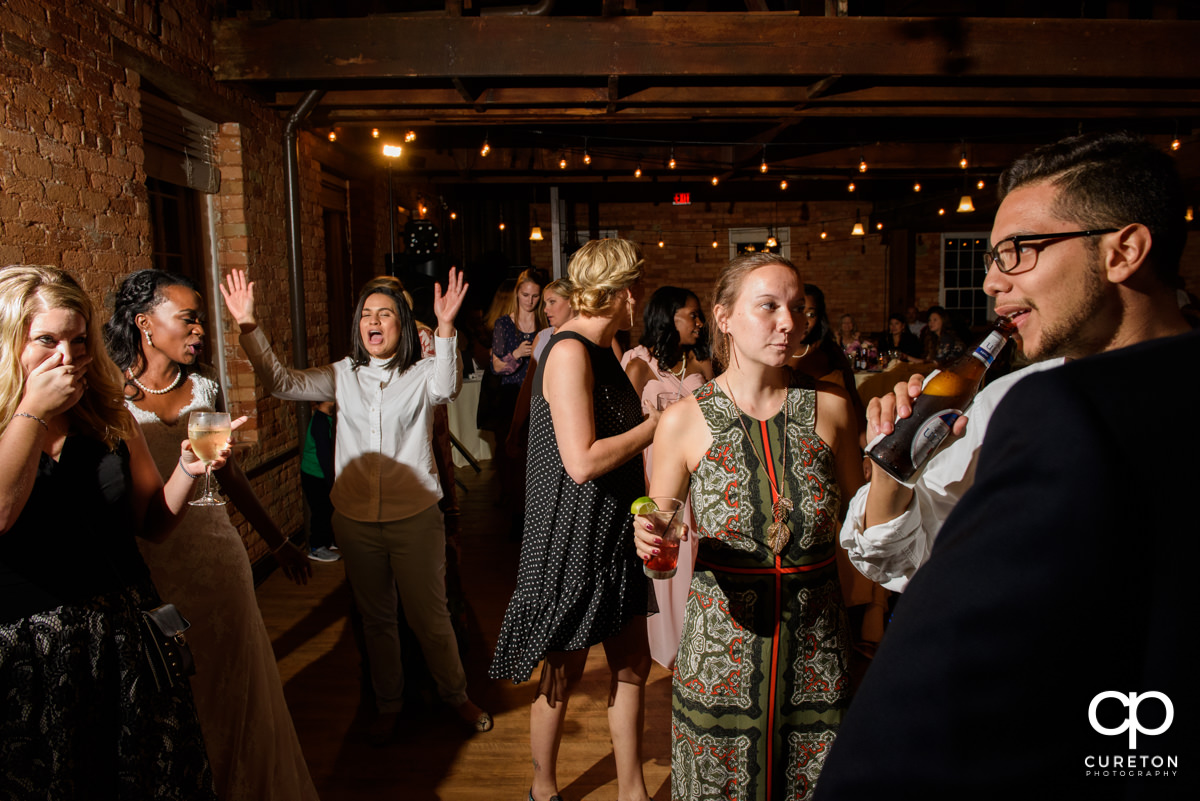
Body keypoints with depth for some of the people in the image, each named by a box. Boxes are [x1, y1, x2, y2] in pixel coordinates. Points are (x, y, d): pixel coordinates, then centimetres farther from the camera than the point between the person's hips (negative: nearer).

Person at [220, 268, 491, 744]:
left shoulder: (421, 375, -5)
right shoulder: (343, 376, 6)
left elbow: (445, 387, -28)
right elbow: (282, 383, -1)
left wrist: (445, 327, -43)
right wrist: (248, 327, -12)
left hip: (415, 517, -3)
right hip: (356, 520, 4)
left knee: (430, 616, 8)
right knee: (376, 619, 18)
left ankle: (456, 695, 32)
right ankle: (389, 705, 38)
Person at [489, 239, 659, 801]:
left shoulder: (601, 350, 10)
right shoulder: (570, 351, -20)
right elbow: (582, 462, -27)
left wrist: (649, 419, 2)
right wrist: (655, 425, -18)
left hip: (613, 533, 9)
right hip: (573, 539, -9)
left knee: (632, 665, 15)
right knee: (564, 676, 11)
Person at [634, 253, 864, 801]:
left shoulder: (830, 407, -4)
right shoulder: (685, 421, -9)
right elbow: (657, 556, -2)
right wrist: (651, 543, -21)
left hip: (816, 649, 2)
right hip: (721, 648, -1)